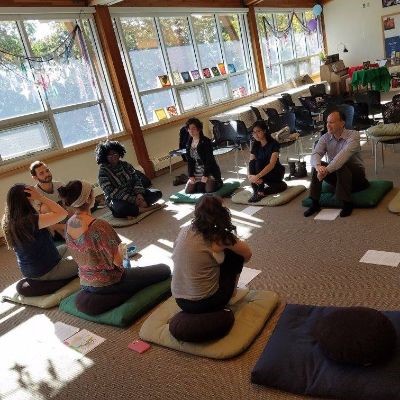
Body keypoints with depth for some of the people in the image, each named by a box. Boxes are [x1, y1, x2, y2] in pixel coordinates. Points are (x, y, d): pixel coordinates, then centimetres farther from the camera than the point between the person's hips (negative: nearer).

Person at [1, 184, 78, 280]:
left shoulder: (7, 222, -7)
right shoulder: (30, 221, -33)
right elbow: (62, 213, -33)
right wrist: (41, 197, -27)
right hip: (46, 271, -8)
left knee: (65, 248, 29)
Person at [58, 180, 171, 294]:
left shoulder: (69, 224, -5)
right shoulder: (99, 226, -31)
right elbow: (117, 261, -23)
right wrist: (121, 250, -2)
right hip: (108, 285, -9)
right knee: (164, 269, 3)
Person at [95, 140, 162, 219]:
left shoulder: (125, 165, 5)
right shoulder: (103, 172, -11)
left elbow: (136, 179, 3)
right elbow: (112, 193, -19)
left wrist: (139, 194, -19)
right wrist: (133, 200, -25)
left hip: (133, 193, 6)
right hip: (118, 200, -6)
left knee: (157, 193, -8)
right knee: (122, 208, -41)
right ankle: (148, 208, -21)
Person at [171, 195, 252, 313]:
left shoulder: (184, 231, -2)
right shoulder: (219, 236, -15)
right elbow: (247, 254, 0)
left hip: (180, 301, 6)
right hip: (206, 303, -5)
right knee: (236, 254, 11)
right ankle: (230, 292, 28)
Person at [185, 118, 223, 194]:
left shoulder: (206, 141, -13)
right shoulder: (189, 143, 5)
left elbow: (209, 160, -16)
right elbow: (189, 161, 6)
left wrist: (205, 175, -20)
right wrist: (190, 175, -4)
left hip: (209, 171, -6)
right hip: (196, 173, 6)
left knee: (208, 190, -21)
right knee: (188, 191, -3)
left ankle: (218, 182, 12)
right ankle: (200, 184, 24)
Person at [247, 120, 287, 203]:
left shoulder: (273, 144, -20)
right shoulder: (255, 145, -3)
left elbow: (272, 164, -32)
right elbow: (250, 163, -11)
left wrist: (258, 176, -42)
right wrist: (250, 175, -32)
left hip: (276, 172, -5)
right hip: (263, 173, 5)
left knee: (258, 162, -29)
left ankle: (261, 192, -22)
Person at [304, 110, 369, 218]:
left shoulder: (353, 135, -18)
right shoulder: (325, 138, -3)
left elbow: (344, 154, -35)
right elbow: (315, 154, -19)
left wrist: (326, 170, -46)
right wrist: (318, 166, -43)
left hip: (355, 174, -4)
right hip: (337, 175, 4)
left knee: (341, 166, -34)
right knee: (317, 166, -19)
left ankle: (347, 204, -26)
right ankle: (315, 204, -14)